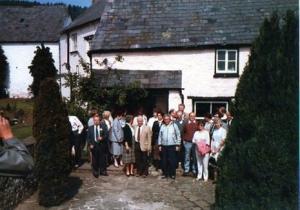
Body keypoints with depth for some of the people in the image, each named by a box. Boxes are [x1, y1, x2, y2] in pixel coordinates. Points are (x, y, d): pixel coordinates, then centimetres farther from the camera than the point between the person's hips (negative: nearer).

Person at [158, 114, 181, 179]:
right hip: (164, 146, 3)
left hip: (172, 146, -3)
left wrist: (177, 145, -3)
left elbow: (178, 135, -1)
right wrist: (160, 145, 7)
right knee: (164, 161, 8)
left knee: (172, 161, 0)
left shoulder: (174, 125, -2)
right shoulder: (162, 126, 6)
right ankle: (165, 173, 20)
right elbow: (160, 136, 10)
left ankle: (172, 174, 12)